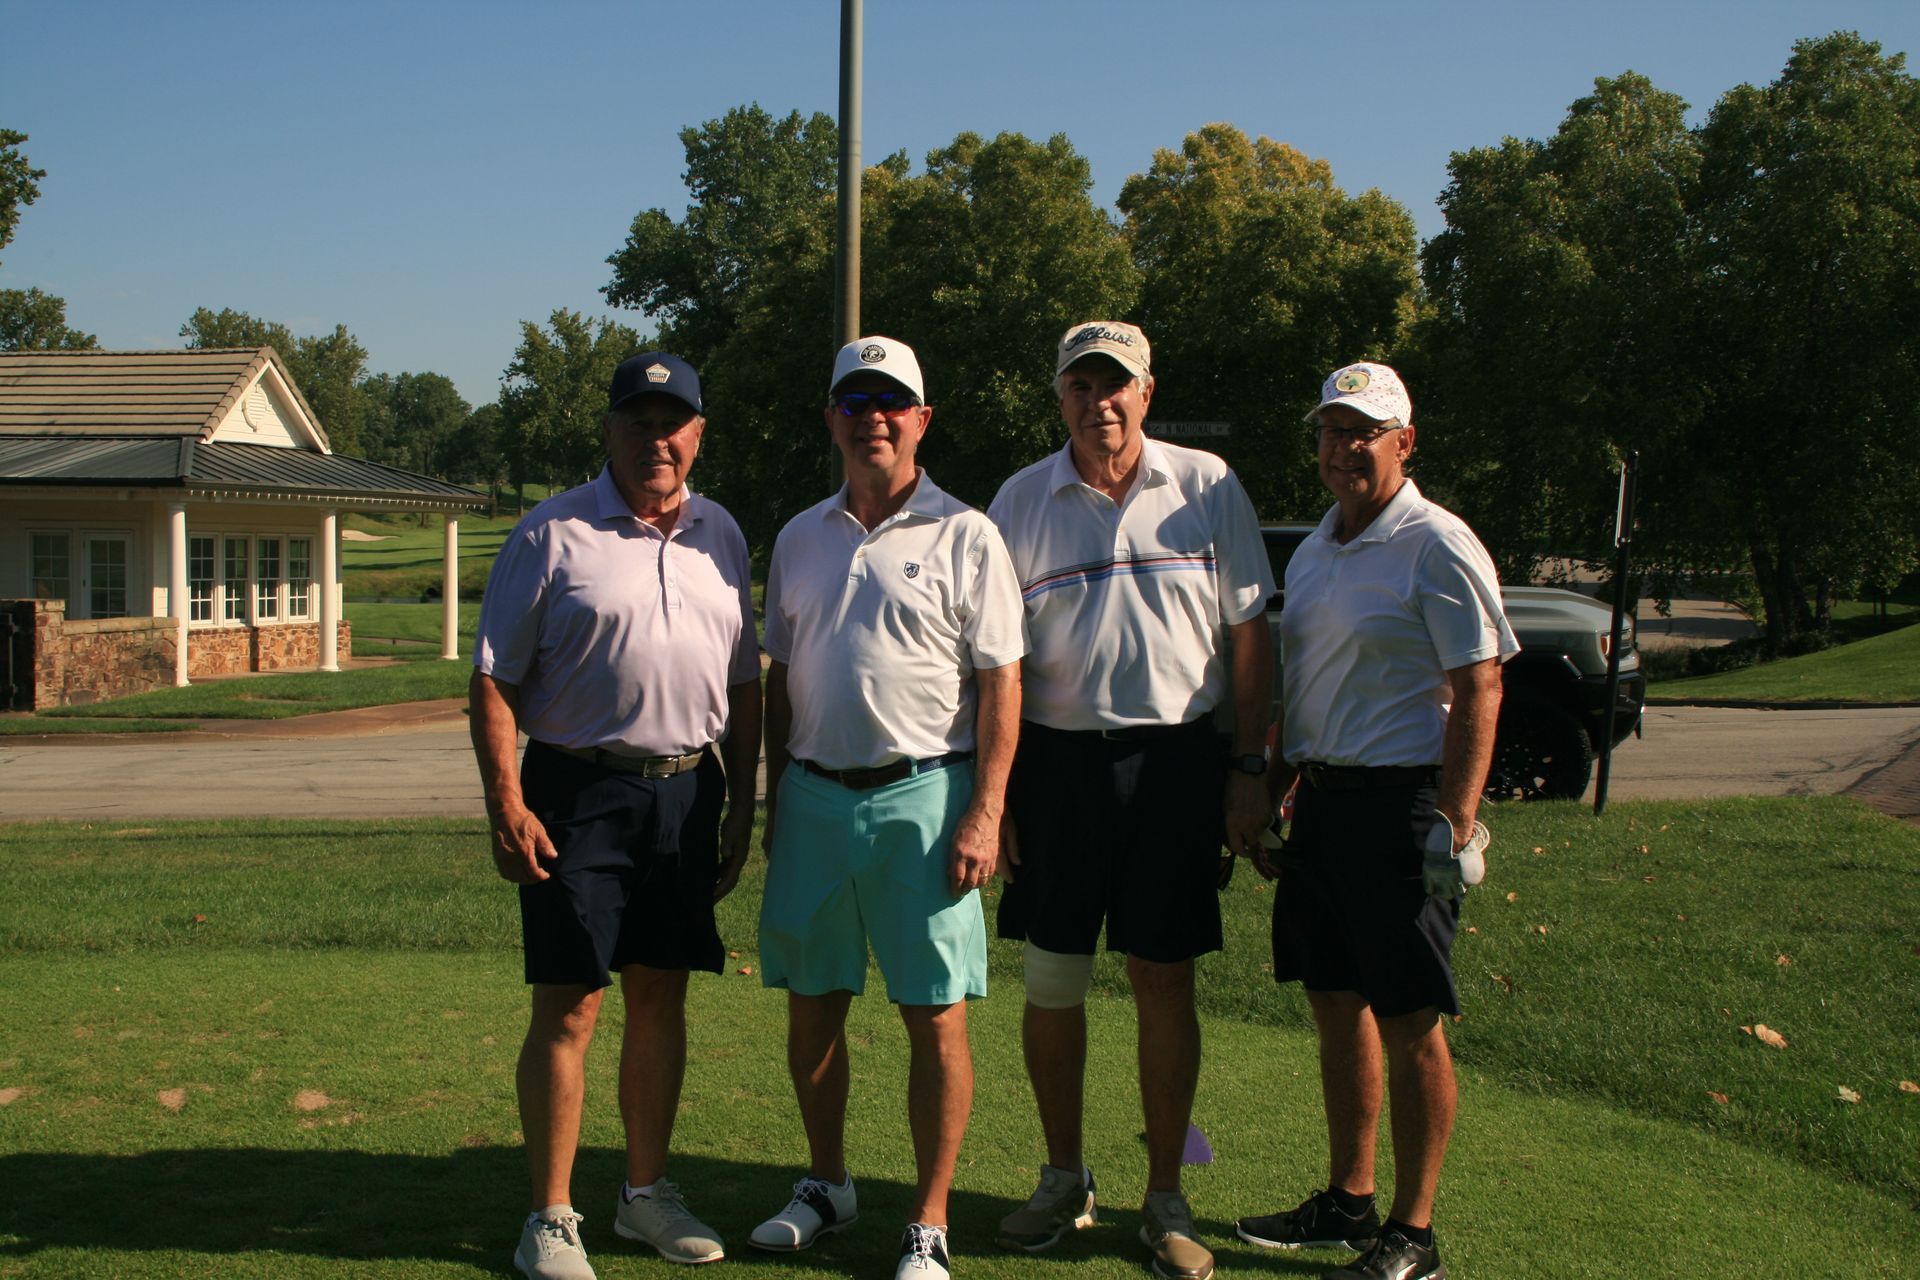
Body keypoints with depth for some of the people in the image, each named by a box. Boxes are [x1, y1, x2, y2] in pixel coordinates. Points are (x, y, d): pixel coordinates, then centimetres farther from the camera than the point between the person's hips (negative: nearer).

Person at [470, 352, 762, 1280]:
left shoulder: (720, 535, 11)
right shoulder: (552, 534, -3)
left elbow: (743, 681, 16)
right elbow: (493, 680, -5)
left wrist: (741, 803, 13)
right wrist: (506, 807, -13)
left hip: (689, 794, 5)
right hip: (579, 794, -4)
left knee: (661, 996, 12)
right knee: (568, 1006, -1)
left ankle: (647, 1192, 28)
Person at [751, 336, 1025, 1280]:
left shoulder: (963, 537, -1)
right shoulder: (800, 539, 13)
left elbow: (1001, 684, -5)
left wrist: (984, 813, -12)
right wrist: (776, 797, 13)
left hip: (921, 795, -4)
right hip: (814, 795, 5)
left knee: (935, 1018, -1)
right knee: (811, 1006, 12)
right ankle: (827, 1185, 31)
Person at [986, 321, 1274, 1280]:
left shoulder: (1207, 488, 3)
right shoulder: (1020, 500, 6)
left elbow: (1249, 634, 4)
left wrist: (1248, 769, -2)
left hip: (1177, 759, -1)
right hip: (1055, 760, 1)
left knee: (1165, 984, 4)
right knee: (1050, 983, 7)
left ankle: (1166, 1198, 18)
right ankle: (1064, 1181, 25)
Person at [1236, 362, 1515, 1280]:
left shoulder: (1437, 546, -9)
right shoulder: (1314, 551, 16)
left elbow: (1477, 689, -13)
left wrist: (1456, 820, -19)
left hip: (1403, 804, -8)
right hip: (1322, 800, 8)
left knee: (1409, 1028, 0)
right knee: (1336, 1007, 14)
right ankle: (1347, 1201, 28)